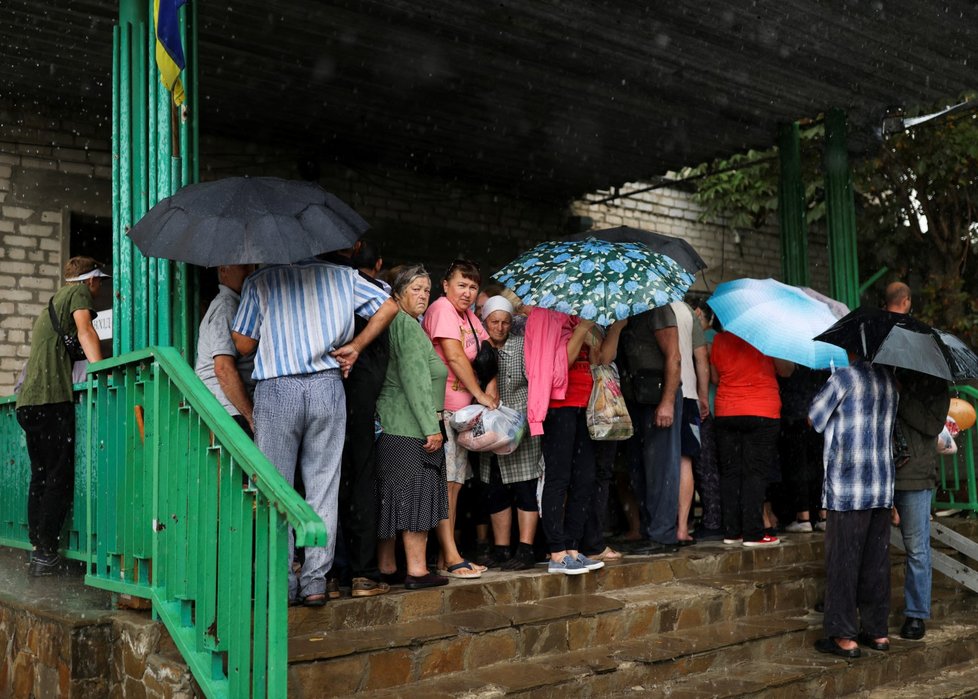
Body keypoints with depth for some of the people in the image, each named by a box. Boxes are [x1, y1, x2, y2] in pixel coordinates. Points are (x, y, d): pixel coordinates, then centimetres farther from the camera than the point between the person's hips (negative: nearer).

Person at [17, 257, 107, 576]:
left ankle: (37, 550, 10)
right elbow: (85, 331, -11)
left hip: (28, 400, 9)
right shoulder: (79, 292, 5)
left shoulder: (52, 303, 29)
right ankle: (46, 552, -11)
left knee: (41, 475, 11)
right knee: (61, 476, -8)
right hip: (52, 397, -9)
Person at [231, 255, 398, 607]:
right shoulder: (340, 275, 10)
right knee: (323, 486, 6)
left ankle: (282, 581, 6)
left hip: (276, 390, -2)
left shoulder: (259, 281, 4)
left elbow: (243, 344, 3)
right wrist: (354, 346, 9)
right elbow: (389, 307, 11)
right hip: (328, 387, 2)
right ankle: (315, 580, 7)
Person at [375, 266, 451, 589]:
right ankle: (417, 569, -3)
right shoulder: (407, 325, -9)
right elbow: (415, 380, -17)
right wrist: (431, 426, -17)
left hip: (390, 426, 10)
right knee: (415, 491, -6)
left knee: (391, 495, 11)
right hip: (410, 427, -10)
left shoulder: (393, 324, 20)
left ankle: (386, 566, 17)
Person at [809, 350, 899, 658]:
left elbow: (814, 418, -2)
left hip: (847, 489, -6)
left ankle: (844, 637, 4)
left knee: (843, 562, 1)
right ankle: (877, 632, 20)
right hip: (883, 487, 6)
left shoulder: (844, 377, -10)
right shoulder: (890, 381, 10)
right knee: (876, 561, 13)